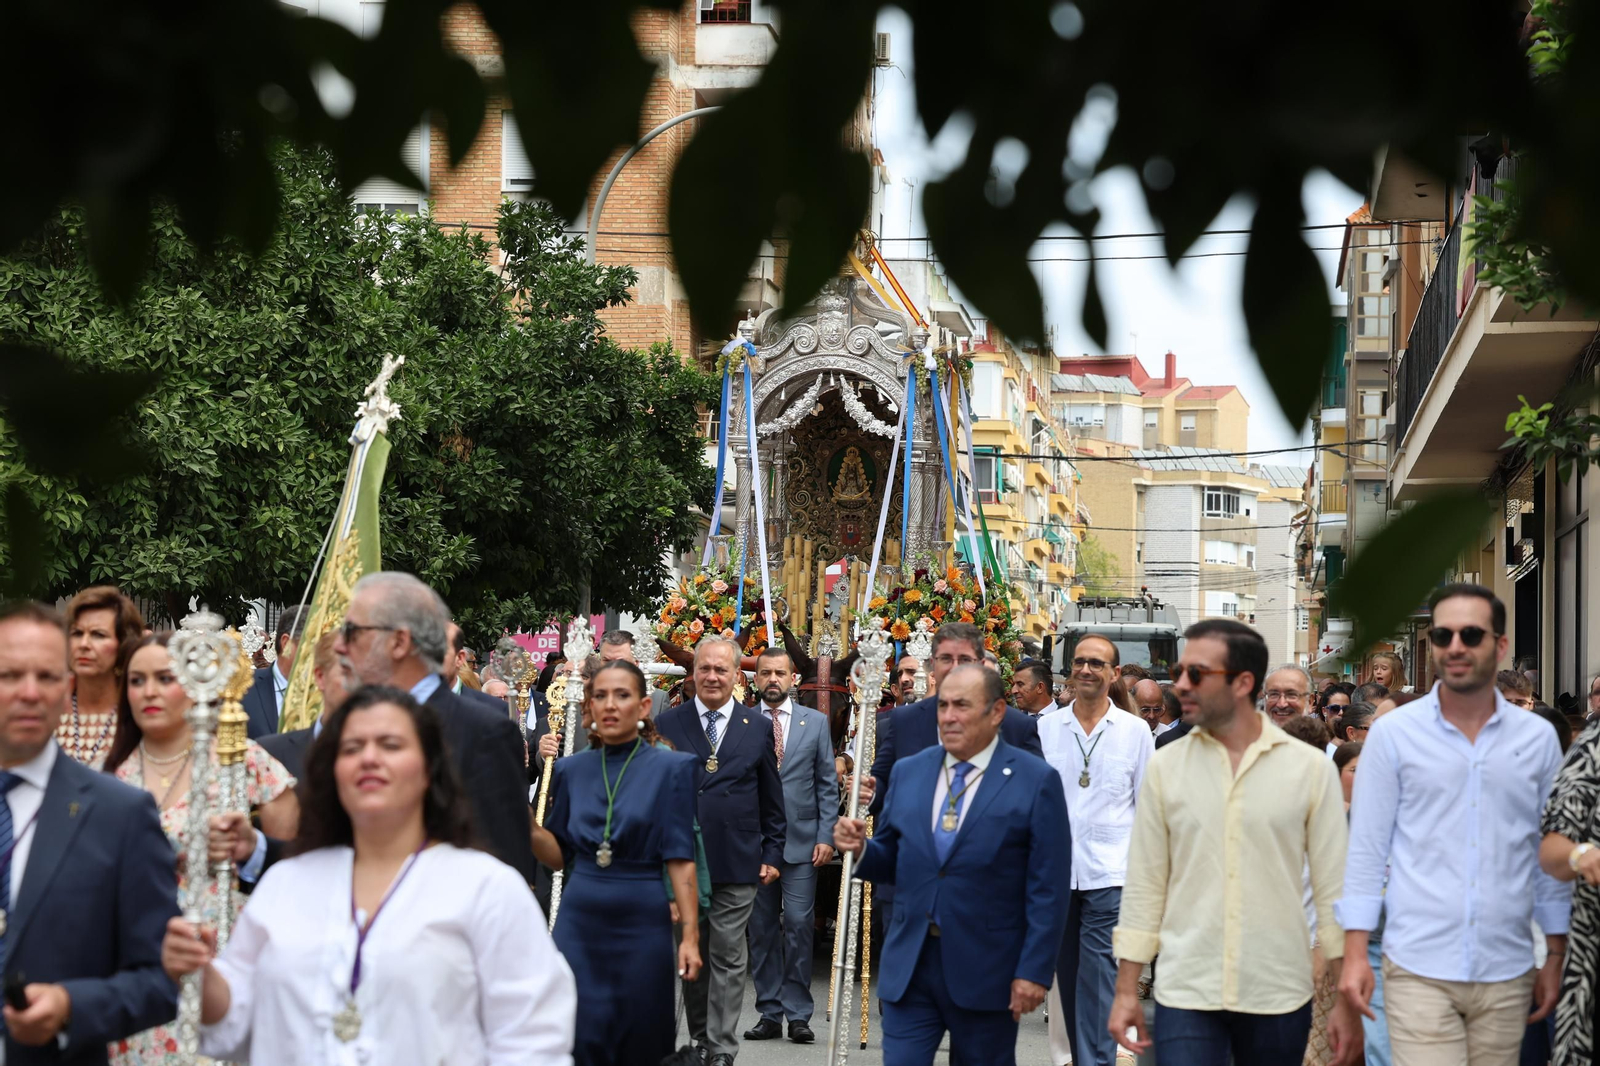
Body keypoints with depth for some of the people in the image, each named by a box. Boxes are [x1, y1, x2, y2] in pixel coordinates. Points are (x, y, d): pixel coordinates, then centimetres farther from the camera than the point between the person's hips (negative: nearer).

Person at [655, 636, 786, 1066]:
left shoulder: (759, 727, 5)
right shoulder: (667, 724, 4)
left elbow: (772, 800, 9)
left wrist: (772, 853, 4)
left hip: (738, 864, -1)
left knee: (728, 958, 0)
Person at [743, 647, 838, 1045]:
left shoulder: (815, 722, 8)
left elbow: (827, 785, 7)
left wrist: (826, 836, -2)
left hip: (801, 842, 0)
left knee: (799, 926, -5)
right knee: (762, 930, 4)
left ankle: (798, 1014, 2)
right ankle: (769, 1014, 12)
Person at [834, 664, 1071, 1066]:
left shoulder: (1036, 781, -6)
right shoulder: (908, 772, 8)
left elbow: (1048, 890, -8)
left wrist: (1034, 971, -12)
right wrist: (860, 848, -8)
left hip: (985, 971, -3)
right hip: (909, 964, 3)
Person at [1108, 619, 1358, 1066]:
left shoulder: (1311, 768, -2)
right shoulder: (1164, 768, 3)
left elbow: (1333, 887, 0)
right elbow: (1144, 885, 6)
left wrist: (1346, 1000, -1)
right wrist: (1126, 989, 3)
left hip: (1279, 995, 0)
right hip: (1186, 993, 1)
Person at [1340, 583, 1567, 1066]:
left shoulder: (1538, 739, 6)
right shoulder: (1393, 733, 0)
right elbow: (1366, 850, 1)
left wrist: (1556, 957, 10)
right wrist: (1355, 953, -3)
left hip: (1506, 973, 2)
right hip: (1418, 968, -2)